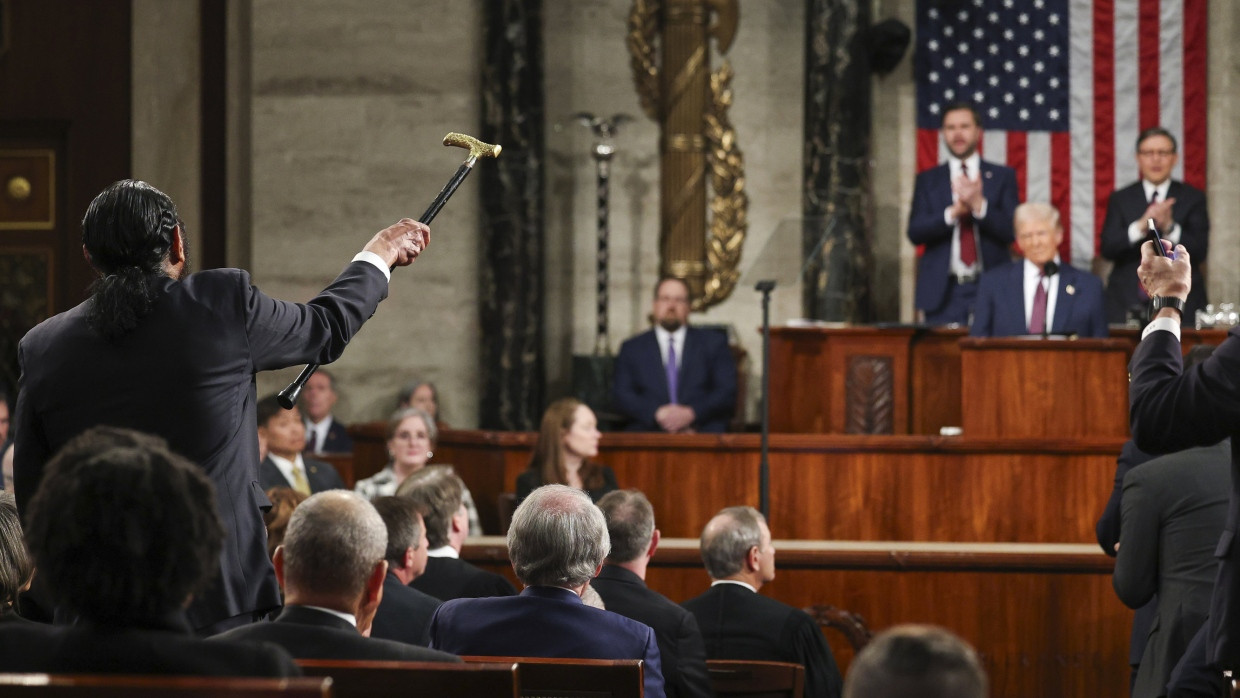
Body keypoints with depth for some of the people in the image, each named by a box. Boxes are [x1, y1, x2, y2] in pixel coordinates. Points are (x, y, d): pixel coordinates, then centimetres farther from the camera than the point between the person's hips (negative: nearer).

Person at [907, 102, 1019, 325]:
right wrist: (953, 212, -16)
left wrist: (979, 205, -17)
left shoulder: (1003, 176, 9)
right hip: (944, 291, 1)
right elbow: (915, 232, 1)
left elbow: (1011, 231, -1)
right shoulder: (928, 180, 12)